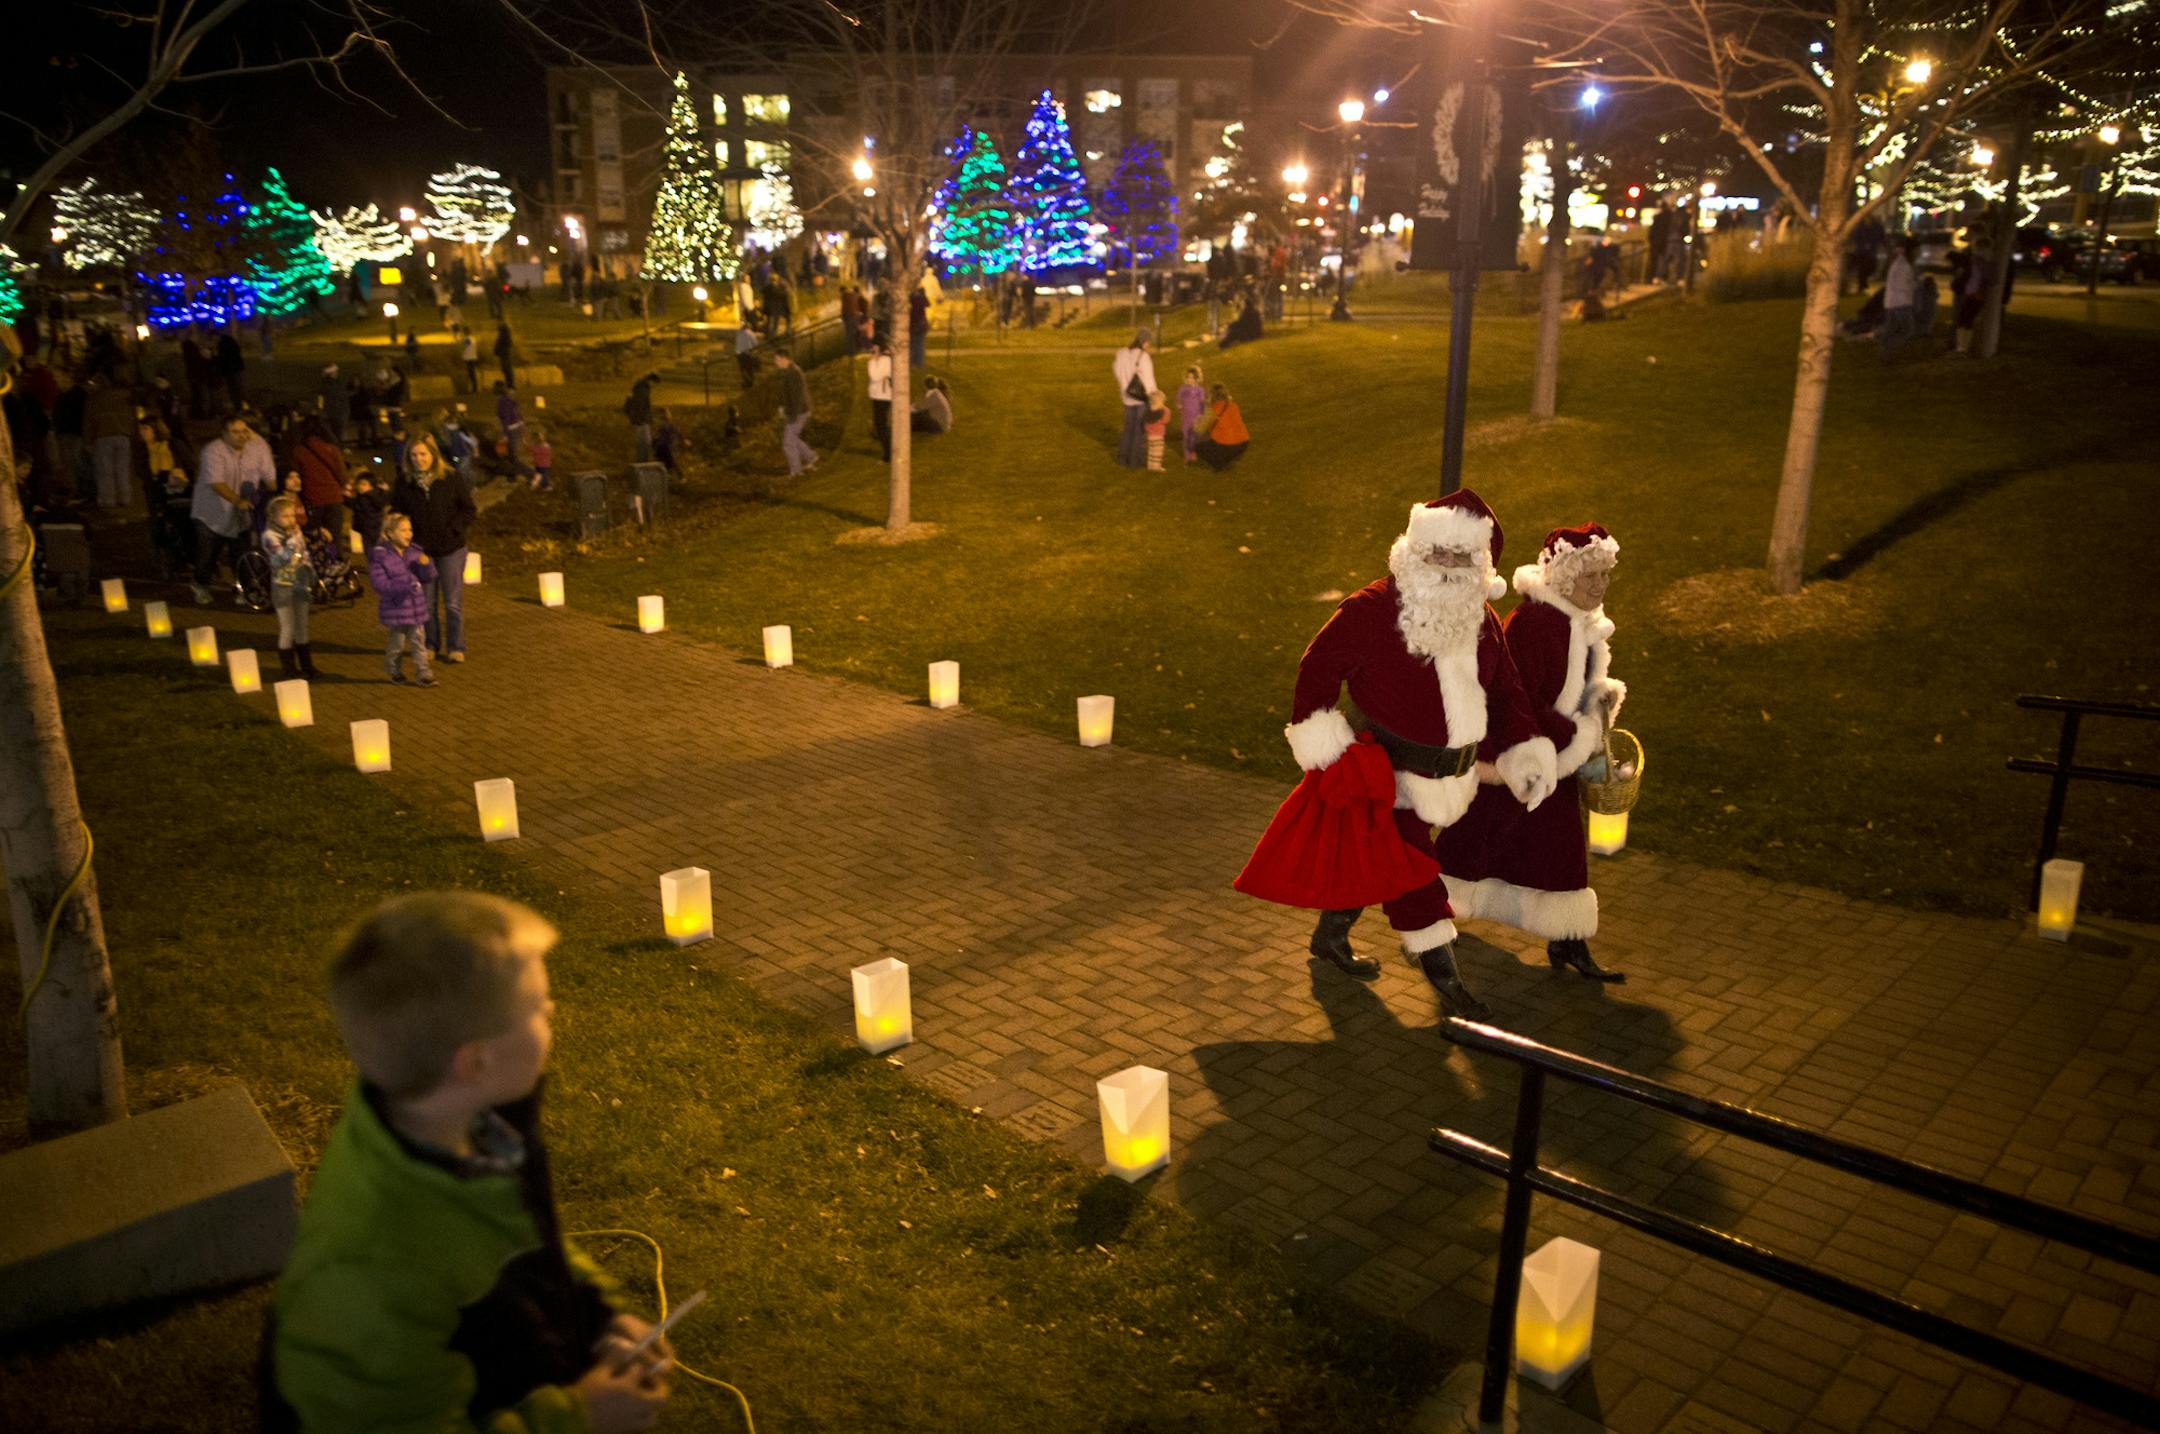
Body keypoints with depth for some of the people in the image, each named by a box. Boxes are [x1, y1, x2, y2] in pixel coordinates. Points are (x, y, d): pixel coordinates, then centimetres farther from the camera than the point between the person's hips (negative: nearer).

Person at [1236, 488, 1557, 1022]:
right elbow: (1317, 669, -12)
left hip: (1446, 773, 7)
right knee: (1413, 877, -4)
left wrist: (1527, 754, -1)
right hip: (1391, 772, -7)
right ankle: (1447, 983, 8)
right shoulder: (1372, 610, -18)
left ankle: (1330, 937, 41)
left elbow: (1504, 693, 11)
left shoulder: (1481, 620, 3)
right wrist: (1326, 750, -17)